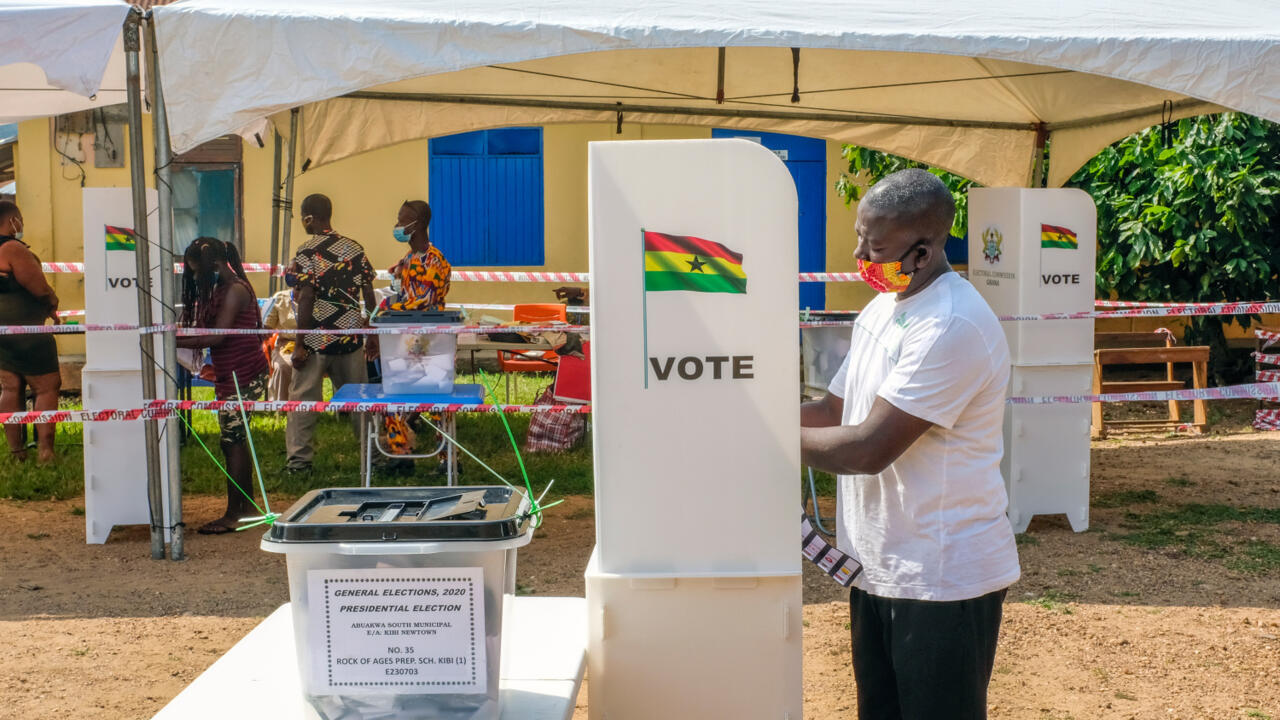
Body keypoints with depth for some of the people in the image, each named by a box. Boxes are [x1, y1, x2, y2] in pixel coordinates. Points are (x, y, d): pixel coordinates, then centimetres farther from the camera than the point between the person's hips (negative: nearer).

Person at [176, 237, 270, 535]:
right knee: (236, 440, 14)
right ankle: (247, 505, 23)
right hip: (231, 374, 10)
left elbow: (217, 336, -21)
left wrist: (174, 342, -19)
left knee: (232, 441, -7)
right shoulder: (221, 289, 14)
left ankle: (232, 515, -2)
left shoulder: (234, 290, -15)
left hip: (243, 375, -10)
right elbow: (208, 330, 12)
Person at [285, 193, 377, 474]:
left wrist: (299, 344, -10)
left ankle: (300, 458, 5)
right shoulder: (354, 248, 4)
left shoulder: (306, 253, -10)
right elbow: (369, 296, 5)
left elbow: (306, 300, -15)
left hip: (317, 339, -5)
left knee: (303, 398, 4)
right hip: (350, 336, 5)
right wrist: (372, 335, 13)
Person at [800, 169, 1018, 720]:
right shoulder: (879, 312, 8)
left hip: (943, 578, -9)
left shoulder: (953, 327, -23)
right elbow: (833, 411, 14)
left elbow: (869, 448, -25)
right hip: (878, 567, 9)